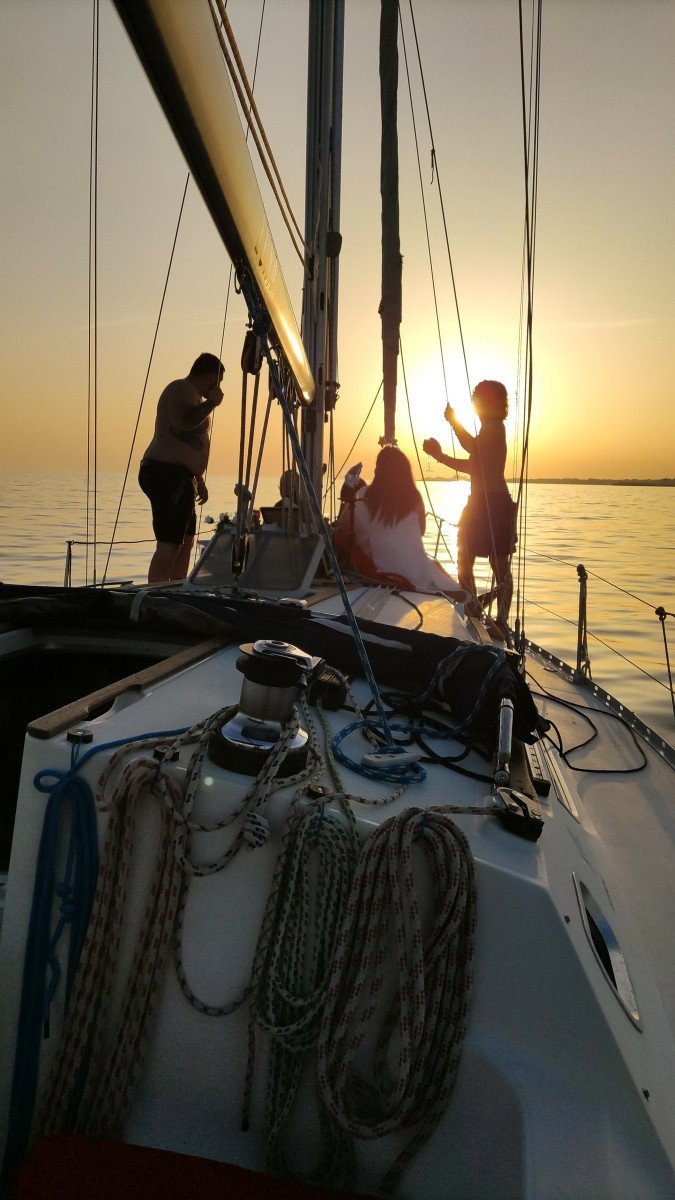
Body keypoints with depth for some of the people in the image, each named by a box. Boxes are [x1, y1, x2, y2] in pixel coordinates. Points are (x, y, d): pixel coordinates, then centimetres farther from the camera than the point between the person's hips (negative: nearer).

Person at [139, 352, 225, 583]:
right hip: (168, 475, -11)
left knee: (186, 541, 15)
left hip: (175, 477, 11)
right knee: (169, 547, -14)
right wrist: (211, 402, -15)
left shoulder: (189, 393, 26)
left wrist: (199, 481, 31)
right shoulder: (183, 390, -8)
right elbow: (183, 422, -30)